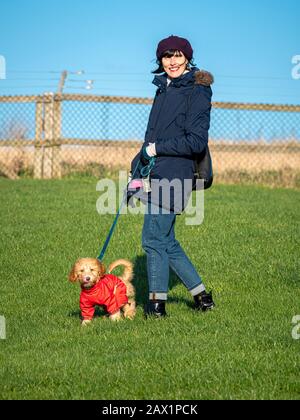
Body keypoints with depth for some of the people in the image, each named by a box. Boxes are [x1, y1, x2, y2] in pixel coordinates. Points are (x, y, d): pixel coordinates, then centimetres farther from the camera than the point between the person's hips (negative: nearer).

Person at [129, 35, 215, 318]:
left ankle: (157, 304, 5)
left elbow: (196, 141, -15)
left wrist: (156, 148, -12)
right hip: (155, 175, 8)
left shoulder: (197, 92, -8)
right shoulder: (164, 90, 17)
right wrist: (136, 174, 16)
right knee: (166, 241, 11)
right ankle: (201, 296, 21)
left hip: (173, 176, -8)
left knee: (154, 239, -6)